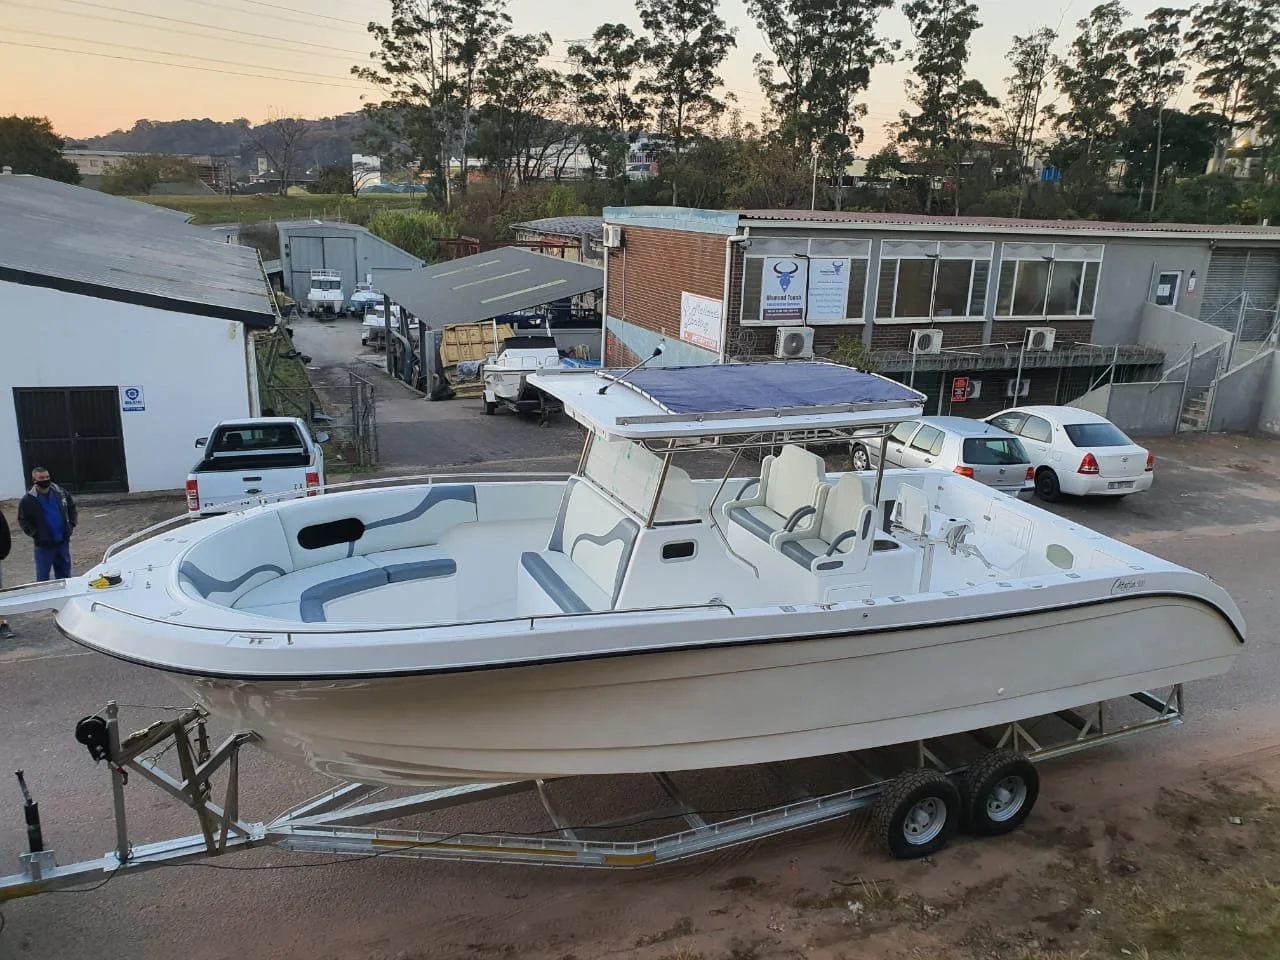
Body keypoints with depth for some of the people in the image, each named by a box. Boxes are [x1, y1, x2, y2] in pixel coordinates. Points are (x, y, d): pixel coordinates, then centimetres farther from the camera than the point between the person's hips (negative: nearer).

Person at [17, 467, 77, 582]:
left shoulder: (60, 493, 1)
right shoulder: (28, 500, -9)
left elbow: (71, 507, 15)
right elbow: (23, 520, -3)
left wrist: (71, 524, 4)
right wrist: (35, 534, -12)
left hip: (63, 541, 4)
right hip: (44, 544, -4)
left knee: (64, 573, 15)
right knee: (43, 575, 3)